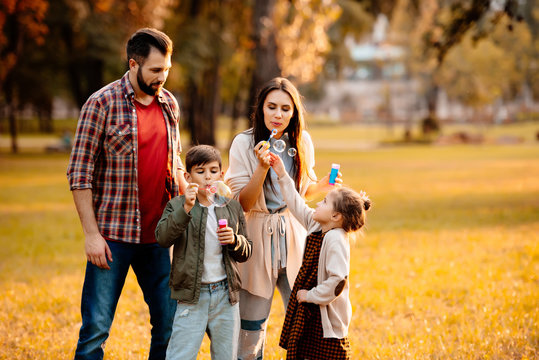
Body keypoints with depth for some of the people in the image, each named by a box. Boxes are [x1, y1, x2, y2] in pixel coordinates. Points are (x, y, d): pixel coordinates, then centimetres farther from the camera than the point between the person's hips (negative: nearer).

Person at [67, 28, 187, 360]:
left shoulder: (169, 104, 9)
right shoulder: (102, 104, -8)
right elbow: (79, 173, -9)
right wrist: (91, 233, -13)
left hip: (159, 233, 5)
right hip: (113, 235, -5)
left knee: (170, 324, 9)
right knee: (97, 326, -1)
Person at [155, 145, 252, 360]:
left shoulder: (232, 208, 8)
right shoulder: (177, 206, -1)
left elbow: (245, 253, 13)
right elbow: (162, 238, -19)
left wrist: (235, 240, -9)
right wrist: (186, 208, -29)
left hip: (226, 294, 3)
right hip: (191, 295, -3)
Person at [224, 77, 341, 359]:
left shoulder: (302, 141, 3)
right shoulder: (244, 143, -9)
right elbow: (242, 203, -12)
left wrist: (322, 187, -4)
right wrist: (262, 167, -25)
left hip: (294, 235, 3)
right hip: (258, 237, -3)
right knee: (252, 324, 3)